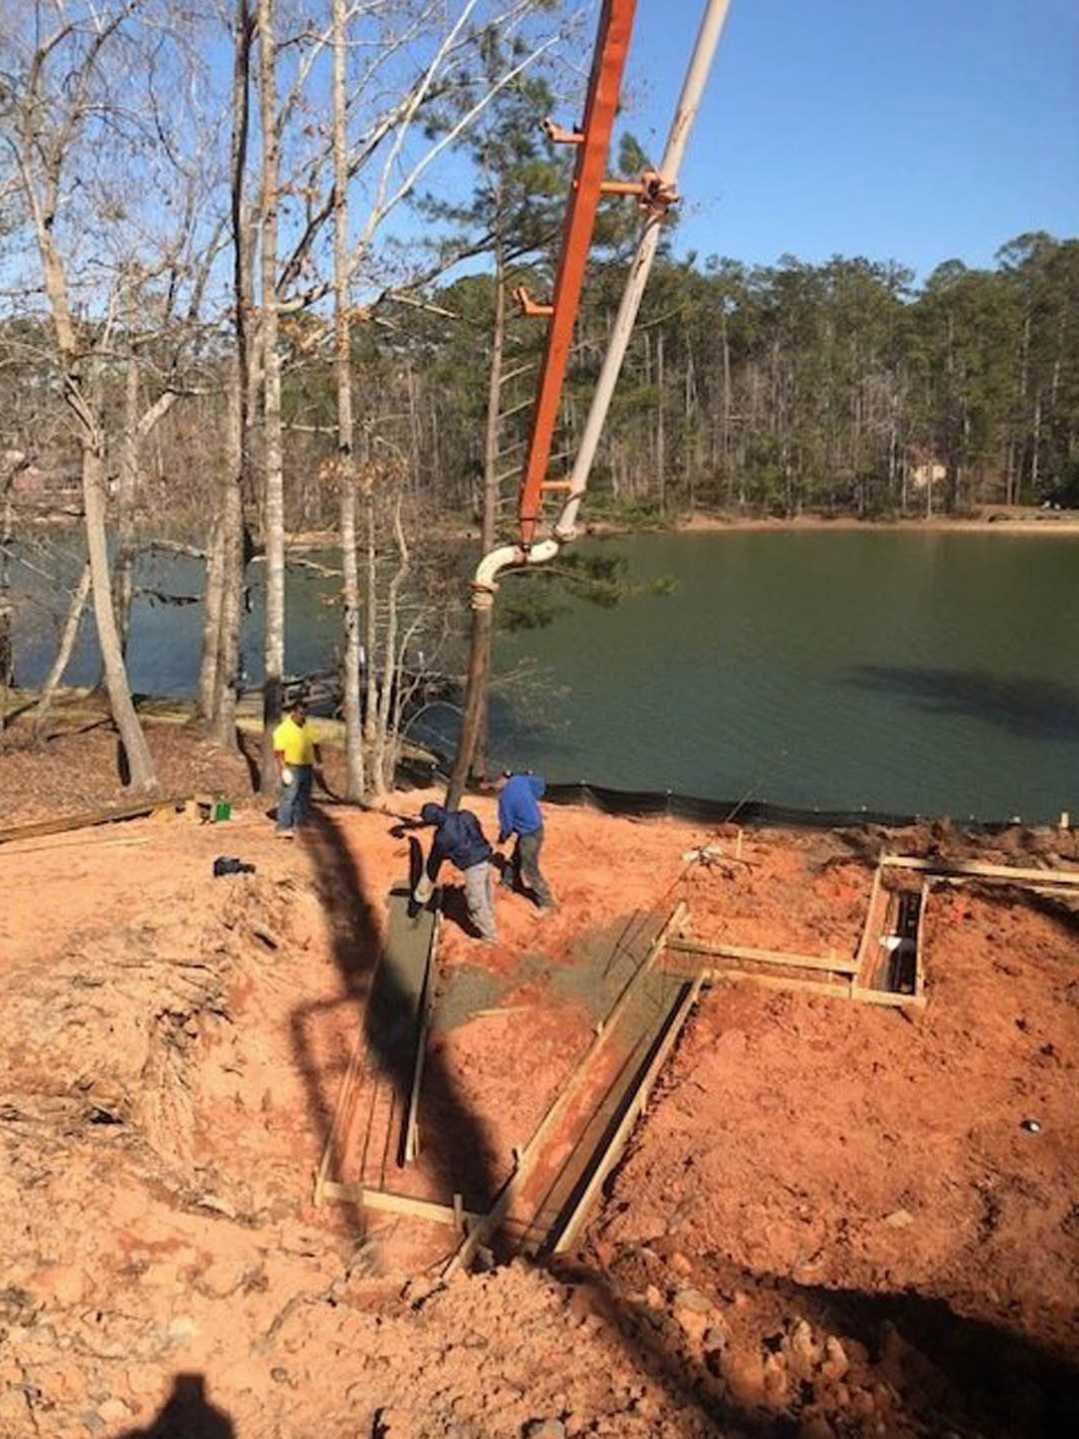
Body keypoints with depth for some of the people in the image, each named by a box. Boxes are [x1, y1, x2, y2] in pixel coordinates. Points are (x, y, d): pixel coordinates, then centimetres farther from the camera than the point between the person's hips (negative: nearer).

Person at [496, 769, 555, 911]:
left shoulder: (505, 797, -27)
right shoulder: (520, 780, -8)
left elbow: (507, 824, -15)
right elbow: (541, 784, 9)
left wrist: (502, 837, 6)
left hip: (529, 834, -8)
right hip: (536, 826, 8)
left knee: (530, 870, 4)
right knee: (515, 860, 25)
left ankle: (547, 903, 12)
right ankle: (506, 884, 44)